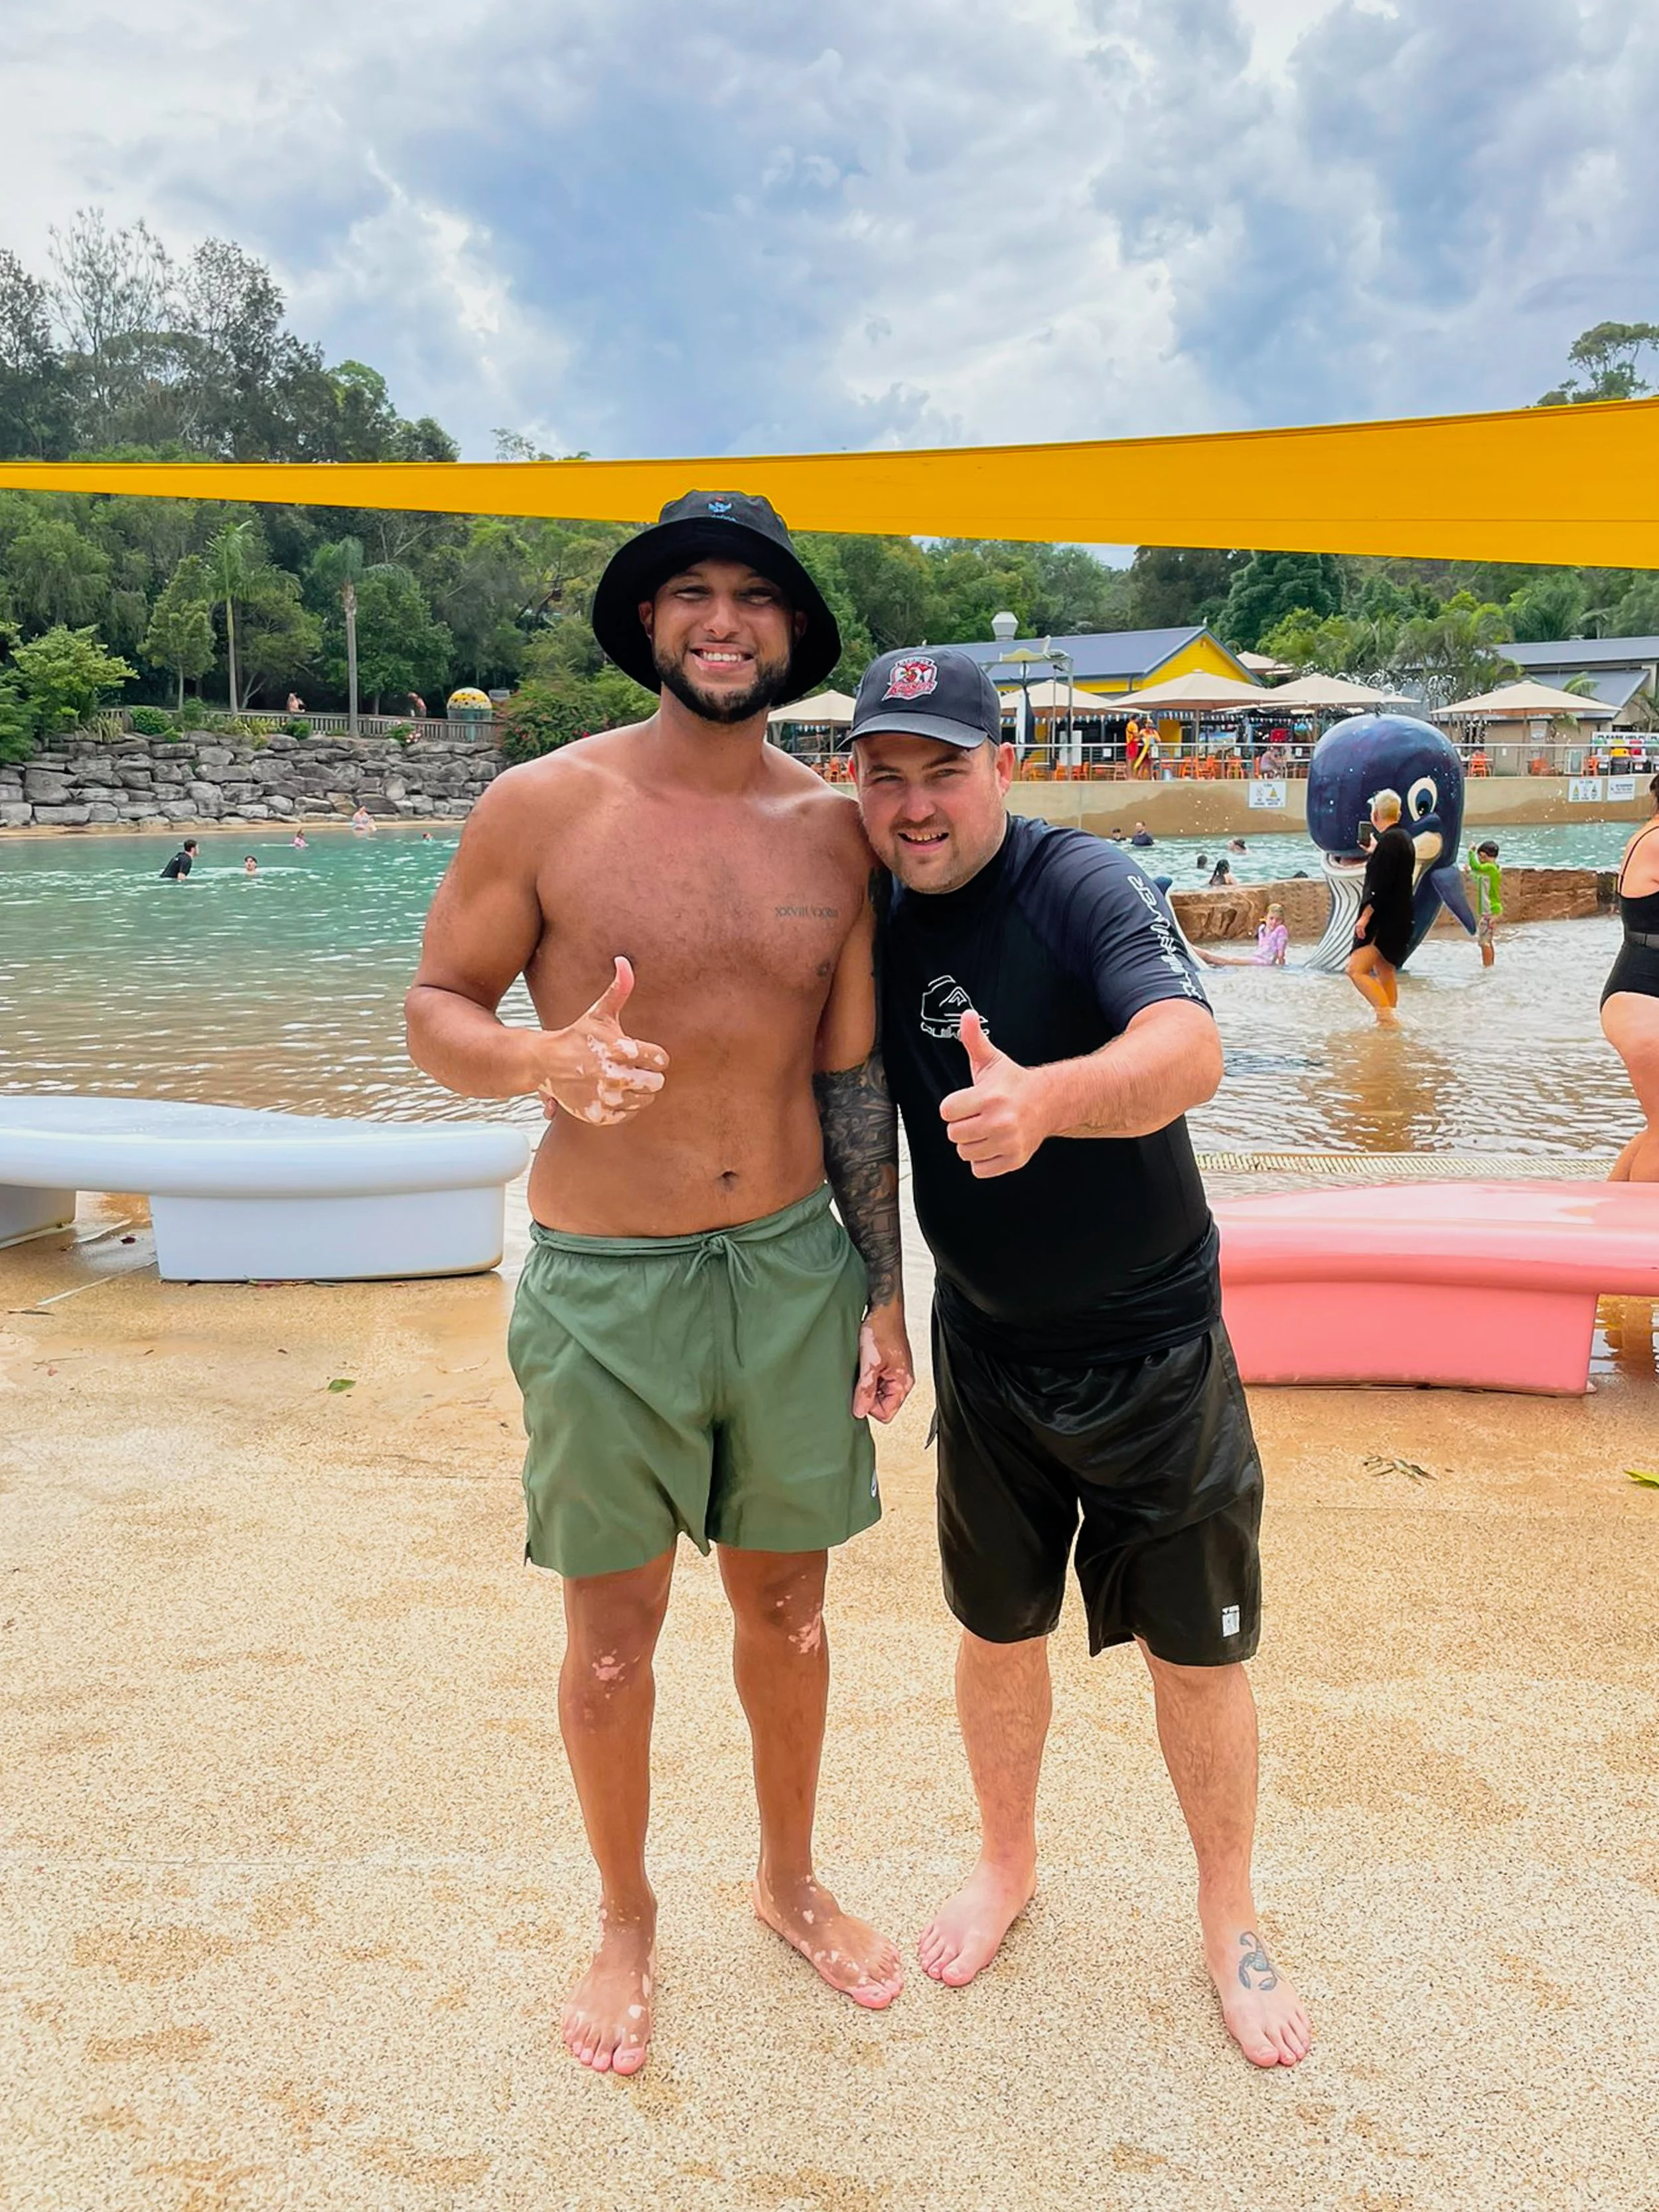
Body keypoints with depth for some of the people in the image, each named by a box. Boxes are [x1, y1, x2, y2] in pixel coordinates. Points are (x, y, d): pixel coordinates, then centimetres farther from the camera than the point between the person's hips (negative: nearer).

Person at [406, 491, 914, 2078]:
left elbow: (854, 1078, 6)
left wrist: (882, 1295, 6)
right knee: (612, 1631, 11)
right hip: (605, 1282, -2)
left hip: (795, 1267, 3)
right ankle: (625, 1919, 38)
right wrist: (549, 1063, -25)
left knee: (787, 1604, 17)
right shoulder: (542, 807, -8)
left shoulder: (832, 831, 1)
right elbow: (435, 1011, -3)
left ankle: (788, 1879, 43)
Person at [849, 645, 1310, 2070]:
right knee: (1001, 1629, 17)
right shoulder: (882, 922, -3)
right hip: (988, 1347, 4)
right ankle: (1009, 1860, 44)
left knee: (1197, 1649, 9)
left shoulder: (1084, 886, -19)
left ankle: (1231, 1921, 34)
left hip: (1153, 1341, -4)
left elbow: (1189, 1051, -38)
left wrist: (1038, 1098, -57)